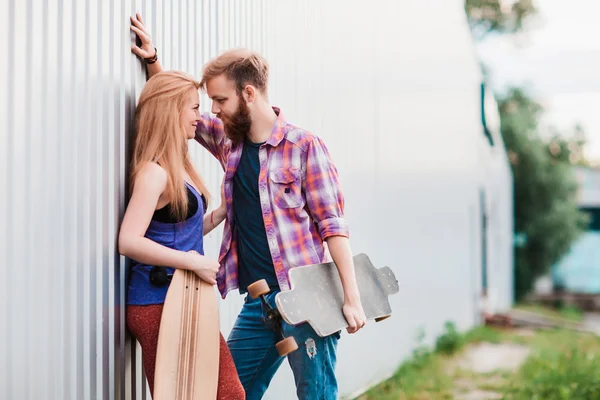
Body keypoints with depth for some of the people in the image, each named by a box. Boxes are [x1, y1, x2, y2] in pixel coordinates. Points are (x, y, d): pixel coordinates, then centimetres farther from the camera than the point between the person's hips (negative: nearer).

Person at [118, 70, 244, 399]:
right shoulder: (154, 172, -15)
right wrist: (195, 262, -22)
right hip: (158, 304, -9)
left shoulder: (179, 168, 13)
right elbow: (129, 242, -25)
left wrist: (222, 212, 6)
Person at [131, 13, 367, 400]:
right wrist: (152, 60, 10)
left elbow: (333, 225, -11)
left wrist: (352, 298, -14)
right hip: (257, 303, 7)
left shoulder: (304, 146, -9)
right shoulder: (229, 139, 9)